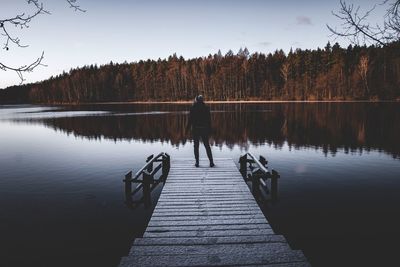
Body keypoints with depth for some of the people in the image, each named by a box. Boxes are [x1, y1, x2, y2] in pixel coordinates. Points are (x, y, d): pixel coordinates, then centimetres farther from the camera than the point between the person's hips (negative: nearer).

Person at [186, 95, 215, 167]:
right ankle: (211, 162, 5)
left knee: (196, 146, 8)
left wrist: (188, 128, 4)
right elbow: (209, 120, 0)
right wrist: (209, 129, 7)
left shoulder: (193, 108, -4)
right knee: (207, 145, 8)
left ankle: (197, 162, 7)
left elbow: (190, 119, -4)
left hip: (195, 129, -1)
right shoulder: (206, 107, -1)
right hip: (204, 129, 1)